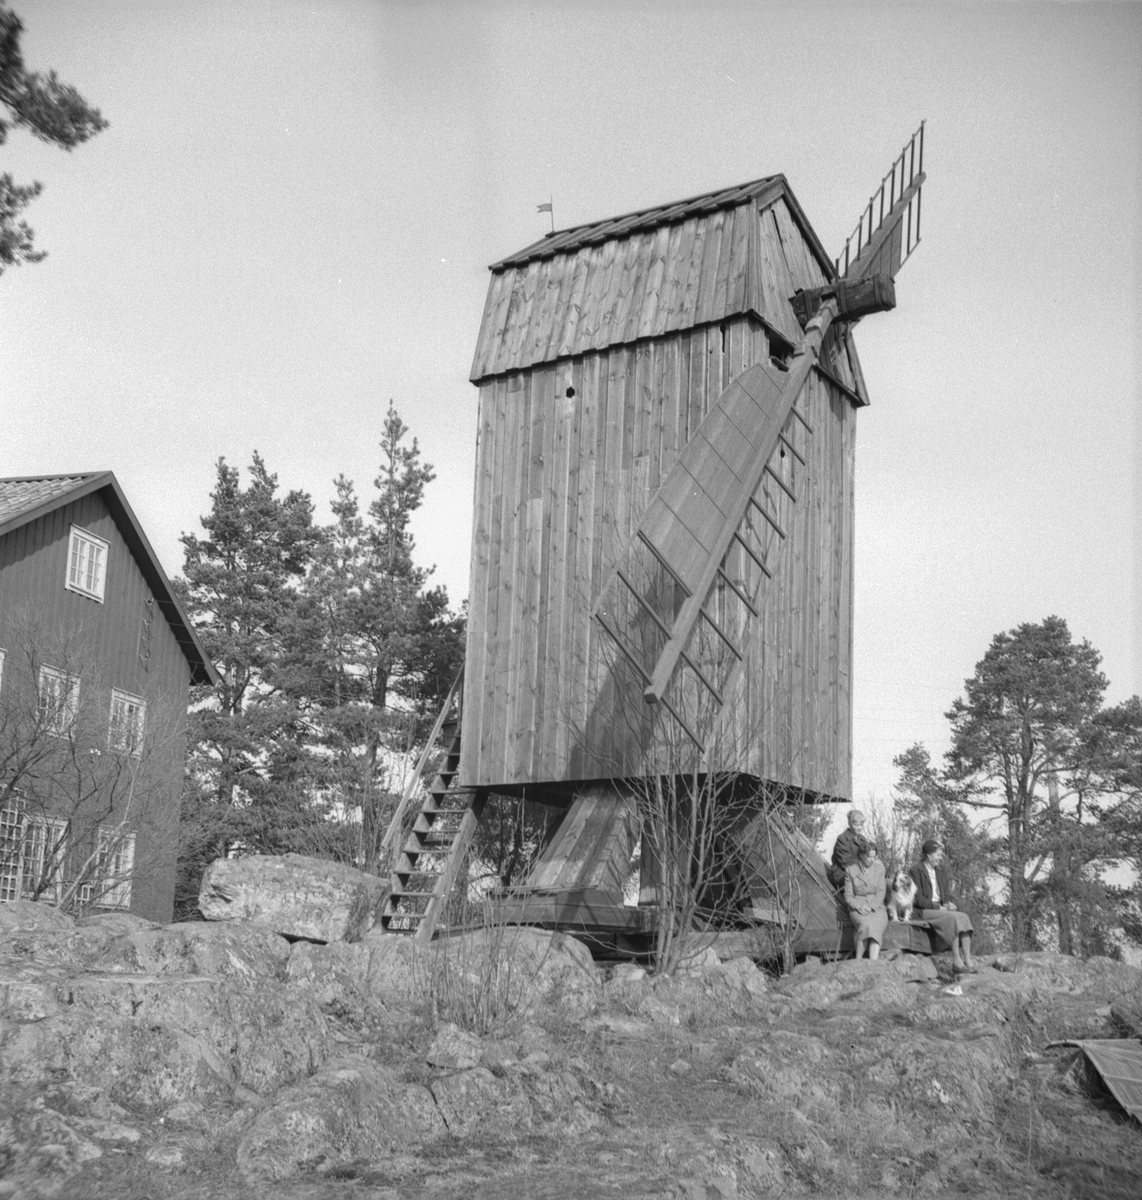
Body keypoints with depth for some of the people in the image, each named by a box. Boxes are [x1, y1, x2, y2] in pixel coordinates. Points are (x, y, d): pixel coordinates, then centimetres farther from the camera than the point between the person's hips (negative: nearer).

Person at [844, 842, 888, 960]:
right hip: (857, 907, -1)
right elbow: (848, 896, 5)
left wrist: (871, 907, -13)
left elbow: (881, 892, 4)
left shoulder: (879, 868, 10)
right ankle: (858, 961, -34)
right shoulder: (850, 870, 6)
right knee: (866, 924, -36)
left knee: (877, 925, -34)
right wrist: (858, 906, -15)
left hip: (876, 906, 1)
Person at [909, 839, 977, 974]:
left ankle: (968, 961, -31)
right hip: (923, 912, -6)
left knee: (964, 917, -22)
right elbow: (918, 899, -10)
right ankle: (956, 961, -31)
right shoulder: (916, 871, -3)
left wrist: (950, 904, -6)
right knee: (953, 918, -30)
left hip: (940, 909, 7)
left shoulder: (941, 872, 20)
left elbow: (947, 895, 18)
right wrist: (938, 907, -17)